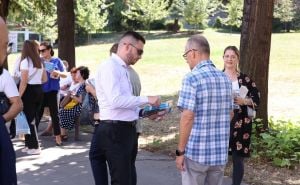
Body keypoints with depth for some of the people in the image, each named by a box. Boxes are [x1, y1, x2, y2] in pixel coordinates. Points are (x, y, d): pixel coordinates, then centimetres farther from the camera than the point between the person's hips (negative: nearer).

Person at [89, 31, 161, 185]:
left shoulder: (123, 69, 15)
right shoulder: (110, 66, -13)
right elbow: (116, 101, -24)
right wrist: (146, 99, -17)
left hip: (125, 130, 9)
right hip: (115, 131, -9)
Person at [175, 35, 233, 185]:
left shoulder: (192, 78, -14)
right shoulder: (225, 78, 7)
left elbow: (188, 117, -18)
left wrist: (180, 151, -12)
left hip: (196, 152, -6)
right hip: (220, 152, 6)